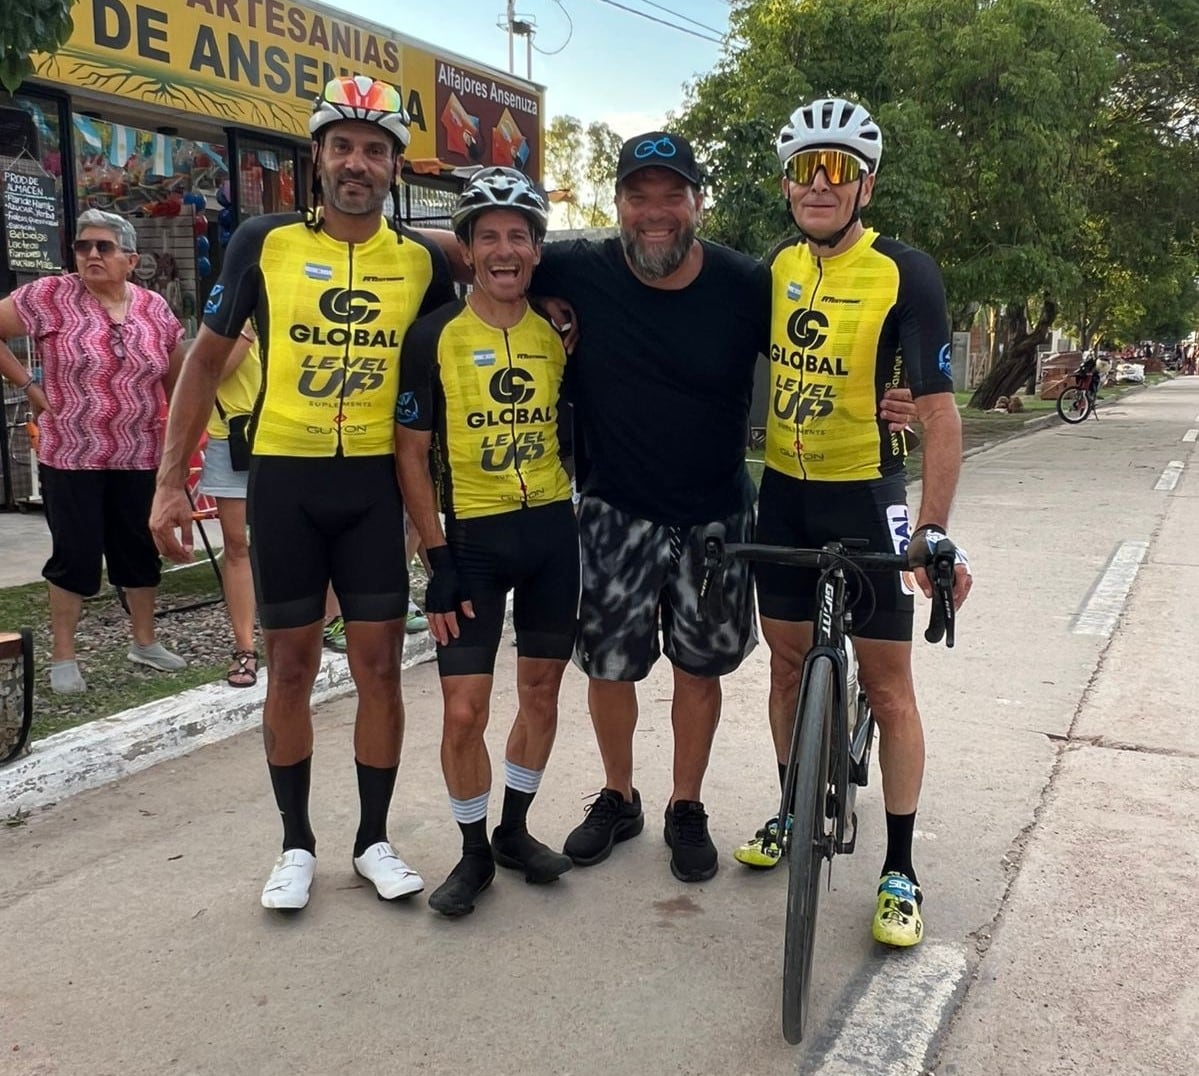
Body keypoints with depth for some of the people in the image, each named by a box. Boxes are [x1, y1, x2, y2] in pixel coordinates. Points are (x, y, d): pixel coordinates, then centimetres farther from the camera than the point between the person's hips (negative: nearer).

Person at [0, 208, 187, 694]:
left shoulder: (154, 308, 4)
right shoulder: (50, 297, -7)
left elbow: (177, 376, 13)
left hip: (139, 458, 4)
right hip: (70, 457, -3)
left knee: (141, 550, 13)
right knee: (75, 555, 1)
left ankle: (144, 641, 30)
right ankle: (62, 658, 15)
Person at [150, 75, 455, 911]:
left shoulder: (424, 260, 1)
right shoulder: (264, 242, -2)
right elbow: (209, 358, 4)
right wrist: (171, 479, 1)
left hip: (376, 482, 1)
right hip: (284, 478, -1)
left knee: (380, 665, 4)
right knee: (291, 666, 7)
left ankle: (375, 838, 21)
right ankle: (296, 843, 23)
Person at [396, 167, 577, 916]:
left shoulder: (558, 331, 3)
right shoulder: (435, 336, -7)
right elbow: (412, 453, -6)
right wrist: (438, 561, -11)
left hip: (552, 530, 3)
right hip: (473, 536, -3)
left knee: (542, 690, 11)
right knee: (464, 709, -5)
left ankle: (515, 828, 30)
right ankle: (474, 852, 17)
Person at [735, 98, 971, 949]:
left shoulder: (905, 274, -15)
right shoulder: (780, 263, 2)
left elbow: (939, 411, -18)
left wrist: (933, 530, -25)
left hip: (865, 496, -5)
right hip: (784, 493, 5)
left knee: (887, 682, 0)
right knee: (788, 657, 13)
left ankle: (901, 871, 12)